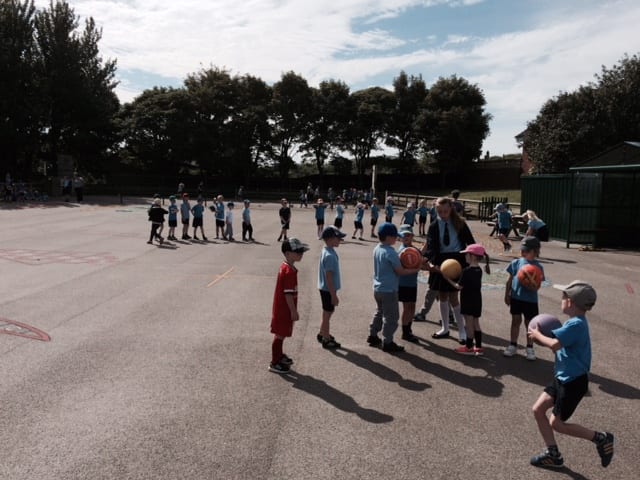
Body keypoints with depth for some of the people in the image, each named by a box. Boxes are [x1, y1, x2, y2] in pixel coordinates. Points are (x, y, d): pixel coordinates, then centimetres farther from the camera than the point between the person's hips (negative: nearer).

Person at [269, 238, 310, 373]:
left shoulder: (284, 267, 7)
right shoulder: (289, 271, -24)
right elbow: (288, 294, -25)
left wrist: (293, 310, 22)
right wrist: (294, 311, -19)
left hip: (281, 308, 9)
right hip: (284, 310, -9)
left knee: (281, 334, 22)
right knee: (280, 335, 2)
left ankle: (279, 356, 37)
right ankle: (275, 363, 12)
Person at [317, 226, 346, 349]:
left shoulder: (327, 252, 6)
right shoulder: (329, 256, -25)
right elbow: (329, 277, -24)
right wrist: (334, 295, -20)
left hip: (325, 289, 10)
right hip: (328, 290, -10)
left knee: (327, 313, 22)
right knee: (327, 314, 4)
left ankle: (322, 334, 37)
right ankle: (326, 340, 17)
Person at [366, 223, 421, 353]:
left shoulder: (377, 249, 4)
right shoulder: (390, 252, -22)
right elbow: (400, 271, -17)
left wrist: (399, 260, 1)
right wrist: (415, 270, -5)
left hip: (377, 288, 9)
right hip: (389, 290, -9)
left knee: (379, 312, 24)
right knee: (391, 317, 2)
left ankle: (373, 336, 33)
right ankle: (387, 342, 9)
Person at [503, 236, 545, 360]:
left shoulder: (538, 267, -7)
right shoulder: (516, 263, -2)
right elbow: (510, 280, 5)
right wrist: (507, 295, 6)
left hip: (531, 300, -2)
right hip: (516, 297, 2)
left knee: (529, 323, 9)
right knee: (516, 321, 12)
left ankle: (530, 348, 22)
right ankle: (513, 345, 22)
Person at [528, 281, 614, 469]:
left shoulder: (576, 324, -25)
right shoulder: (575, 323, 7)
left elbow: (555, 345, -34)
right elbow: (560, 345, 10)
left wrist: (537, 335, -16)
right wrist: (542, 339, -6)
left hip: (573, 382, -9)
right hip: (563, 378, 9)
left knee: (556, 423, 2)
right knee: (538, 409, 9)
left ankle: (600, 438, 16)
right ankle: (552, 454, 21)